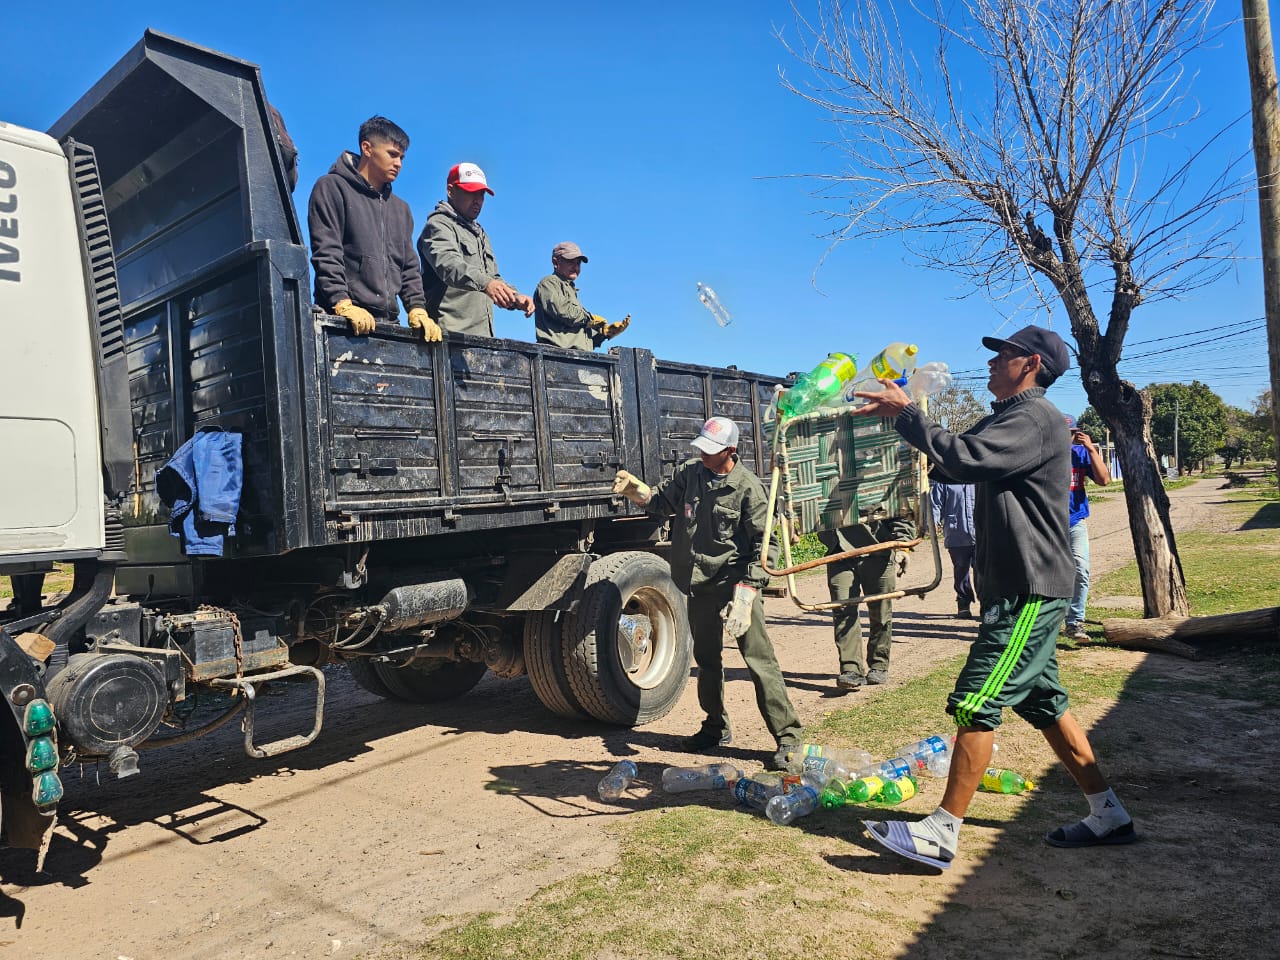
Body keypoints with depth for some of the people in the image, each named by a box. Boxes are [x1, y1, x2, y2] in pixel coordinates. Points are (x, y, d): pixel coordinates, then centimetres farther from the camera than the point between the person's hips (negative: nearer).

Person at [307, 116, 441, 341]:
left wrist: (417, 309, 4)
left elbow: (409, 268, 21)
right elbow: (326, 253, -7)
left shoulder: (401, 209, 26)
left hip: (389, 322, 6)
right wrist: (343, 305, -20)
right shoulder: (332, 188, 5)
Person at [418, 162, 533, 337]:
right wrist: (484, 282, -40)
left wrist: (515, 297, 9)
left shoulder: (480, 233, 28)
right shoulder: (439, 223, -1)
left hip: (482, 335, 8)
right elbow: (447, 262, -21)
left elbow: (493, 277, 31)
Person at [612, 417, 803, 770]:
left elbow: (762, 543, -11)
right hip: (700, 583, 6)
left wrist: (746, 590, -19)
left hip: (736, 582, -6)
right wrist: (635, 490, -3)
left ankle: (787, 737, 2)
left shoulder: (747, 487, -12)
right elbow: (661, 501, 18)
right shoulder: (689, 473, 4)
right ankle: (716, 728, 34)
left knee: (759, 659, -7)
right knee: (707, 659, 17)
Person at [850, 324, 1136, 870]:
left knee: (975, 703, -10)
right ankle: (1108, 815, 27)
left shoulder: (1036, 418, -14)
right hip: (1015, 587, 11)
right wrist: (899, 414, 5)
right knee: (1042, 702, 16)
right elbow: (958, 459, 18)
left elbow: (965, 459, -28)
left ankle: (943, 832, -4)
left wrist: (905, 412, -18)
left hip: (1030, 589, -11)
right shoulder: (1006, 418, 19)